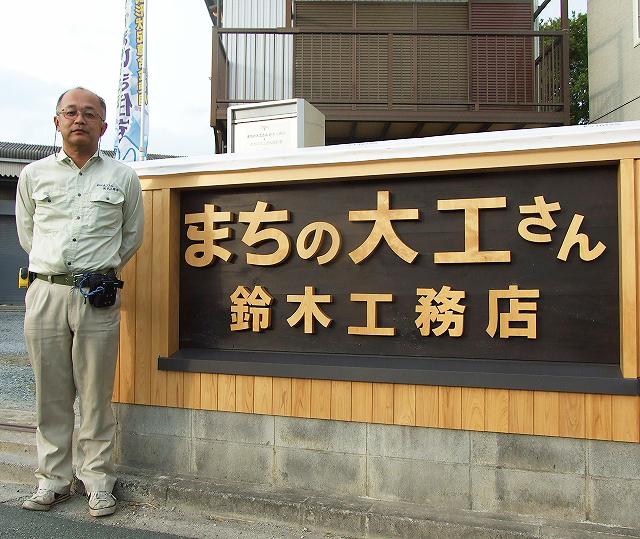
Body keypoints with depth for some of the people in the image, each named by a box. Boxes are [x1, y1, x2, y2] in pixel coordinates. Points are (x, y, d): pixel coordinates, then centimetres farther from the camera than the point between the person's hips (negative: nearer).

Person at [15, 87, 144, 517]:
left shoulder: (123, 177, 8)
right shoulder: (33, 175, 12)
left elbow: (133, 236, 17)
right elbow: (26, 233, 21)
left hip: (98, 298, -2)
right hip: (45, 293, 2)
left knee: (96, 393, 2)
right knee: (51, 393, 8)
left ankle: (98, 480, 14)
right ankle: (54, 478, 21)